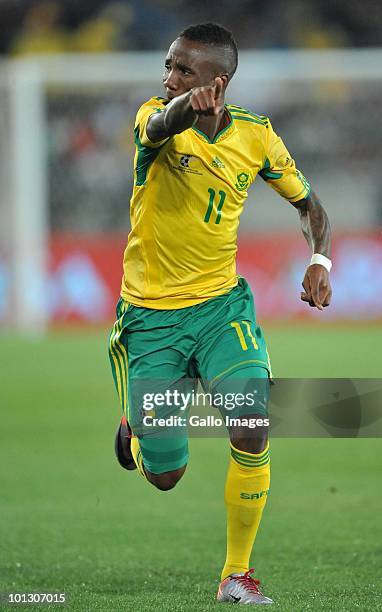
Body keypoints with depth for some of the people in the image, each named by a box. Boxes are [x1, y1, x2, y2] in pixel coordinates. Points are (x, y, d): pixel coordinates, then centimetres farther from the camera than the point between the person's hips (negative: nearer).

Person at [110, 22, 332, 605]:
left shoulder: (256, 136, -3)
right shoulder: (156, 118, -12)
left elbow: (307, 202, 12)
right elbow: (164, 124, -39)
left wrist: (320, 260, -7)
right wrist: (191, 105, -62)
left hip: (222, 305, 1)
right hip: (150, 313, -1)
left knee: (252, 432, -21)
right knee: (164, 476, 2)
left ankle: (238, 574, -3)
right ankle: (134, 426, 41)